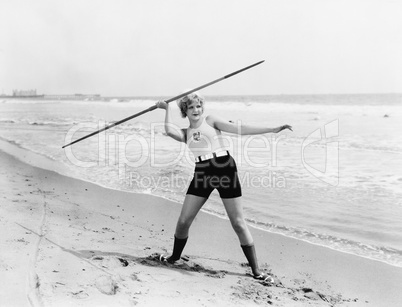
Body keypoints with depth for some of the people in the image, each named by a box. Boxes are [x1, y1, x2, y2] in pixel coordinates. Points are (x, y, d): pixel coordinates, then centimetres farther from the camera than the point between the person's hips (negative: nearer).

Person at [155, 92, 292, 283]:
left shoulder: (211, 120, 8)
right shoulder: (185, 133, 14)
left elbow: (239, 129, 0)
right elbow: (169, 131, -9)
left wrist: (271, 129, -8)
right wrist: (167, 108, 6)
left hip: (224, 170, -3)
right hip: (202, 173, 3)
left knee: (238, 223, -3)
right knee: (183, 221, 3)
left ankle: (256, 270, 6)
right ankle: (175, 257, 31)